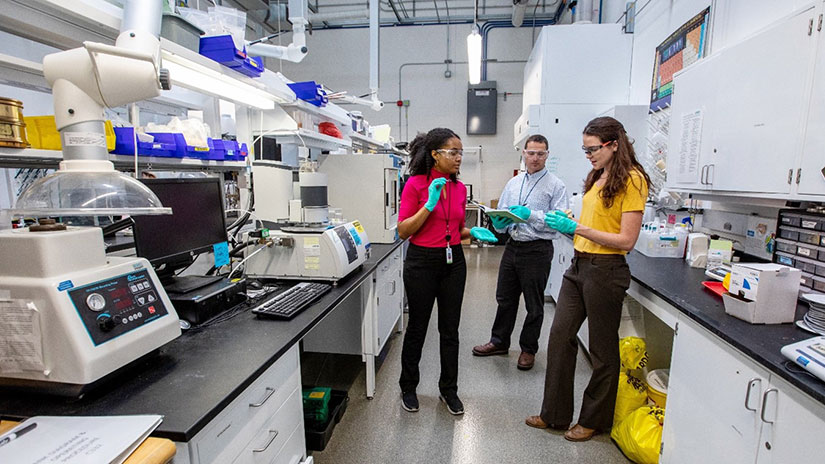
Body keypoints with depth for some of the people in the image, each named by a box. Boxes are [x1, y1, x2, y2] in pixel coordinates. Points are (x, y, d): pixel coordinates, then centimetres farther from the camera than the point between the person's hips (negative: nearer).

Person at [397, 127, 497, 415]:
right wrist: (430, 204, -22)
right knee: (417, 327, 10)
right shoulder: (416, 184, -9)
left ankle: (448, 389, 32)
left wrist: (473, 232, -4)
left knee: (450, 330, 12)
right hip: (422, 262, -4)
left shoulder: (460, 188, 7)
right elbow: (403, 231, -13)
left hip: (453, 261, 5)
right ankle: (408, 388, 32)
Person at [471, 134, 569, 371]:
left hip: (537, 250, -5)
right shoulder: (513, 183, 12)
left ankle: (528, 349, 27)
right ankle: (499, 341, 32)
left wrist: (531, 215, -25)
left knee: (534, 305, 9)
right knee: (505, 298, 15)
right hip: (512, 246, 5)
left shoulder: (556, 186, -5)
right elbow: (500, 215, 13)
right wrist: (499, 222, -9)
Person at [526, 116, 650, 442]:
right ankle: (554, 414, 26)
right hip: (579, 266, 8)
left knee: (602, 348, 9)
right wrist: (562, 224, 3)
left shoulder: (631, 180, -11)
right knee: (560, 336, 10)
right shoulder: (598, 177, 13)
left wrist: (577, 227, -19)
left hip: (605, 270, -8)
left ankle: (594, 420, 31)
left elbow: (626, 240, -17)